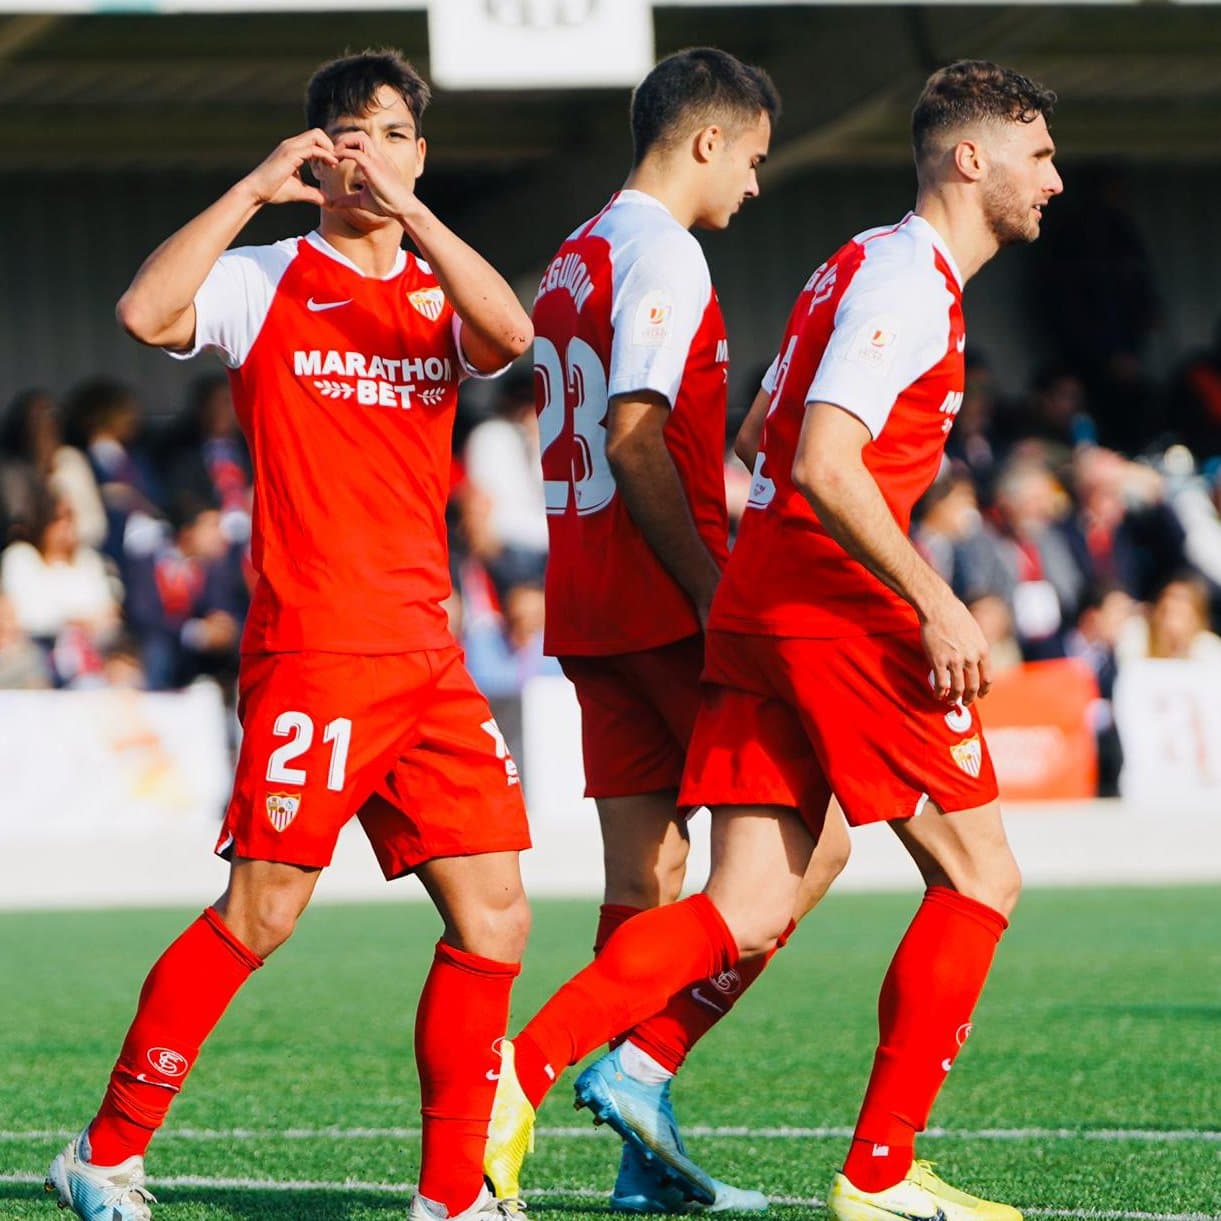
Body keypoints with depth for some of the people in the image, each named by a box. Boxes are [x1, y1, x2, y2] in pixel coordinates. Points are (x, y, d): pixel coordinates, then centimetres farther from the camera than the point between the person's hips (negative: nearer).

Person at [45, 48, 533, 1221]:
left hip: (427, 659, 5)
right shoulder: (265, 283, 2)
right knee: (260, 912, -9)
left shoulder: (438, 295, 13)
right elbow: (146, 311, -17)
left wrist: (409, 213, -20)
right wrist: (254, 188, -15)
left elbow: (510, 334, -10)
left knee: (493, 917, 0)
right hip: (312, 649, -5)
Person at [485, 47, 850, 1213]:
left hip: (587, 610, 9)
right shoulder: (662, 254, -11)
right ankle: (648, 1062, -12)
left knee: (645, 877, 8)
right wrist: (714, 592, -20)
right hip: (668, 604, -9)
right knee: (808, 842, -3)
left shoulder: (574, 258, 19)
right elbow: (637, 439, -19)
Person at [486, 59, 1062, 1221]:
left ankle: (520, 1067, -11)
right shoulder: (909, 278, -10)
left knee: (747, 913, 3)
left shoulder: (859, 266, 21)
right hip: (840, 615, -9)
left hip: (753, 610, 9)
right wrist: (934, 602, -20)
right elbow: (825, 465, -21)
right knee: (978, 876, 1)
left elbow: (772, 445, 26)